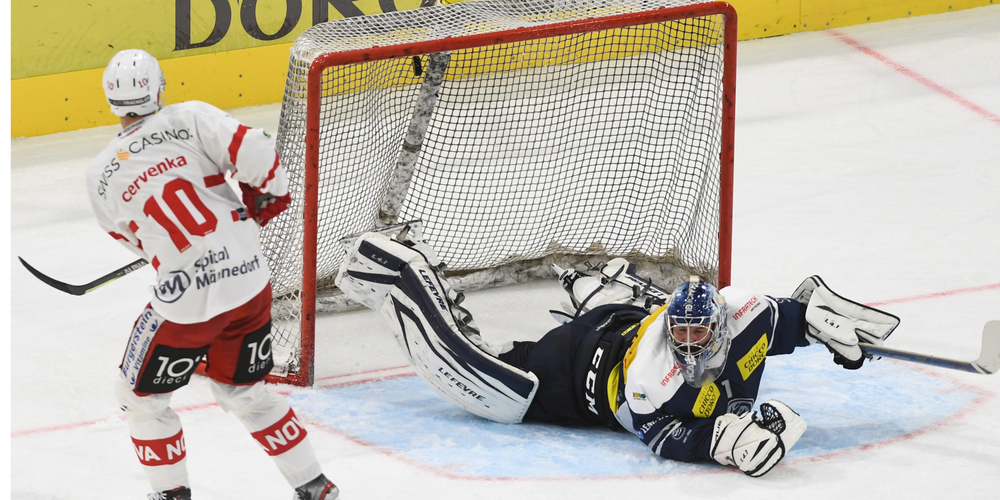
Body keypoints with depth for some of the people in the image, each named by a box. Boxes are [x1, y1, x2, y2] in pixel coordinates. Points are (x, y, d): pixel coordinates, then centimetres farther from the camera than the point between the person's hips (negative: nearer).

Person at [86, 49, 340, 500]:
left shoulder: (101, 175, 0)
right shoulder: (190, 118, -4)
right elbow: (254, 151, -12)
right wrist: (266, 197, 7)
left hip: (186, 299, -3)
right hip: (249, 278, 3)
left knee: (142, 395, 20)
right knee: (242, 390, 23)